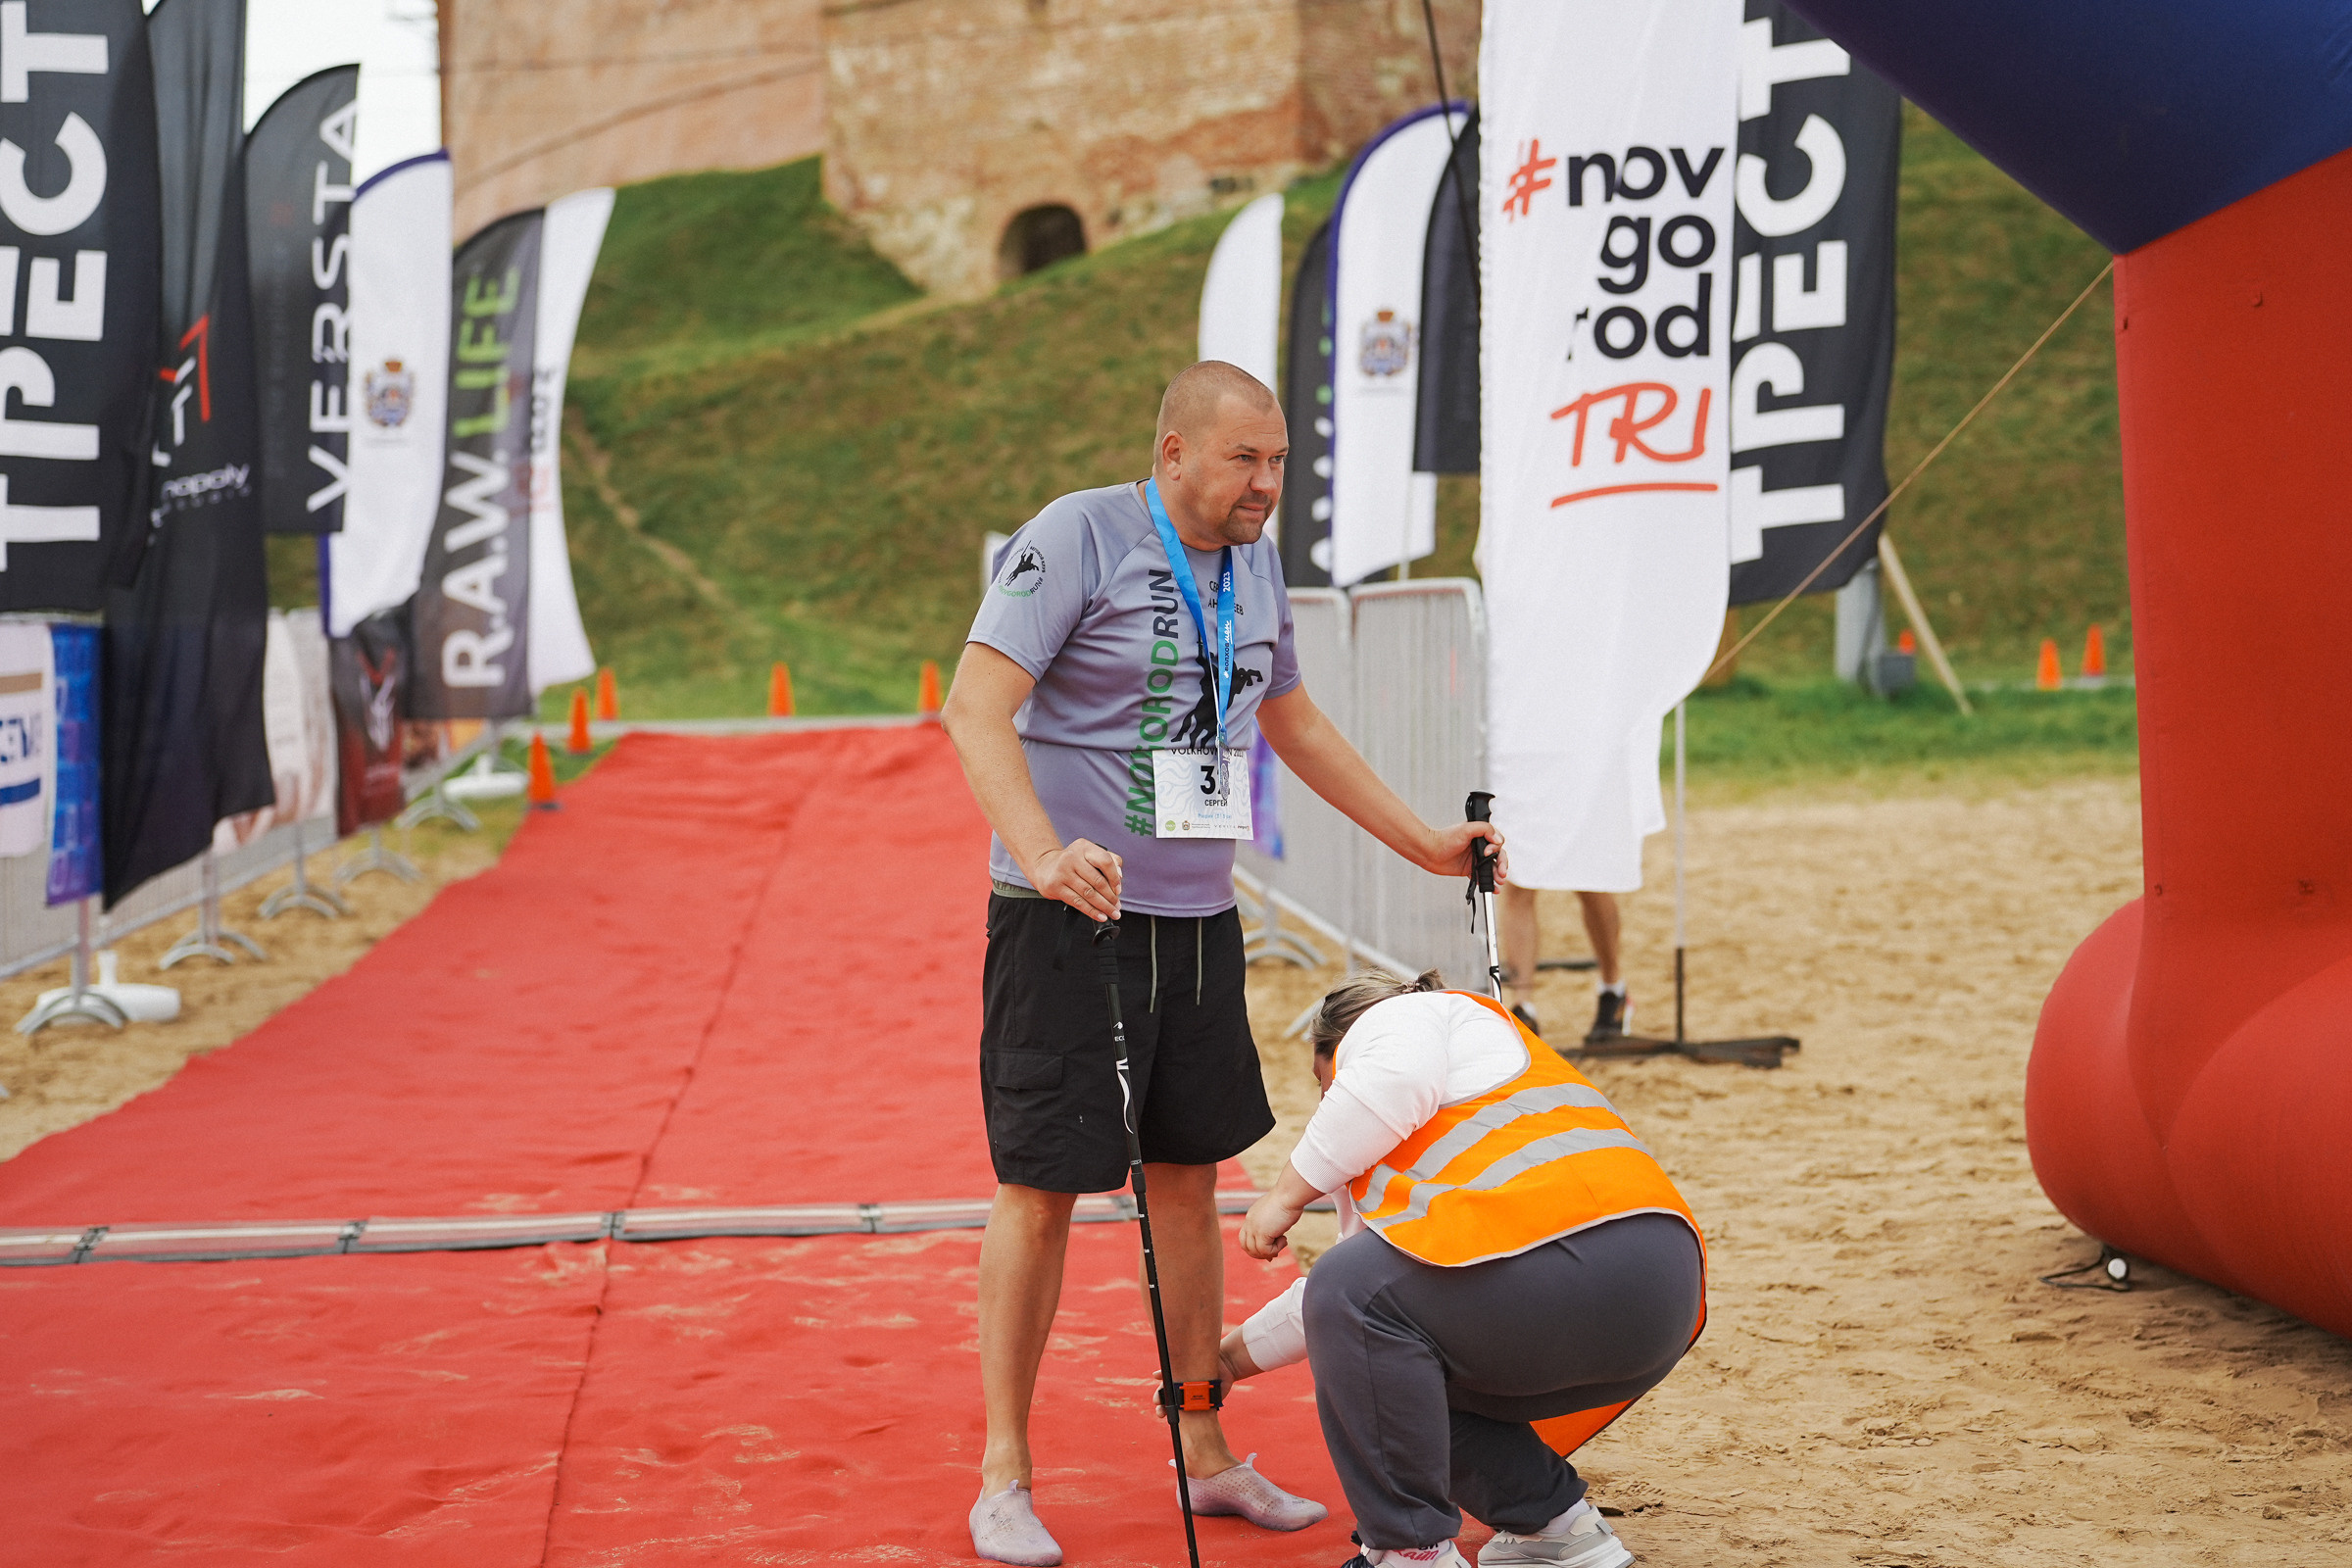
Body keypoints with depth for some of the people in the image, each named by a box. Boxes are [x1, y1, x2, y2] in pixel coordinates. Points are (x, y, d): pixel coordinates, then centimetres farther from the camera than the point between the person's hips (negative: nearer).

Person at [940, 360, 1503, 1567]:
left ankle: (1204, 1454, 24)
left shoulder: (1253, 562, 11)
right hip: (1068, 918, -7)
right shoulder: (1077, 538, -11)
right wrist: (1046, 854, -34)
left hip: (1198, 918, 7)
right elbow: (975, 707, -19)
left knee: (1190, 1177, 12)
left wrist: (1427, 845, 24)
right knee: (1041, 1184, -3)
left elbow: (1292, 721, 25)